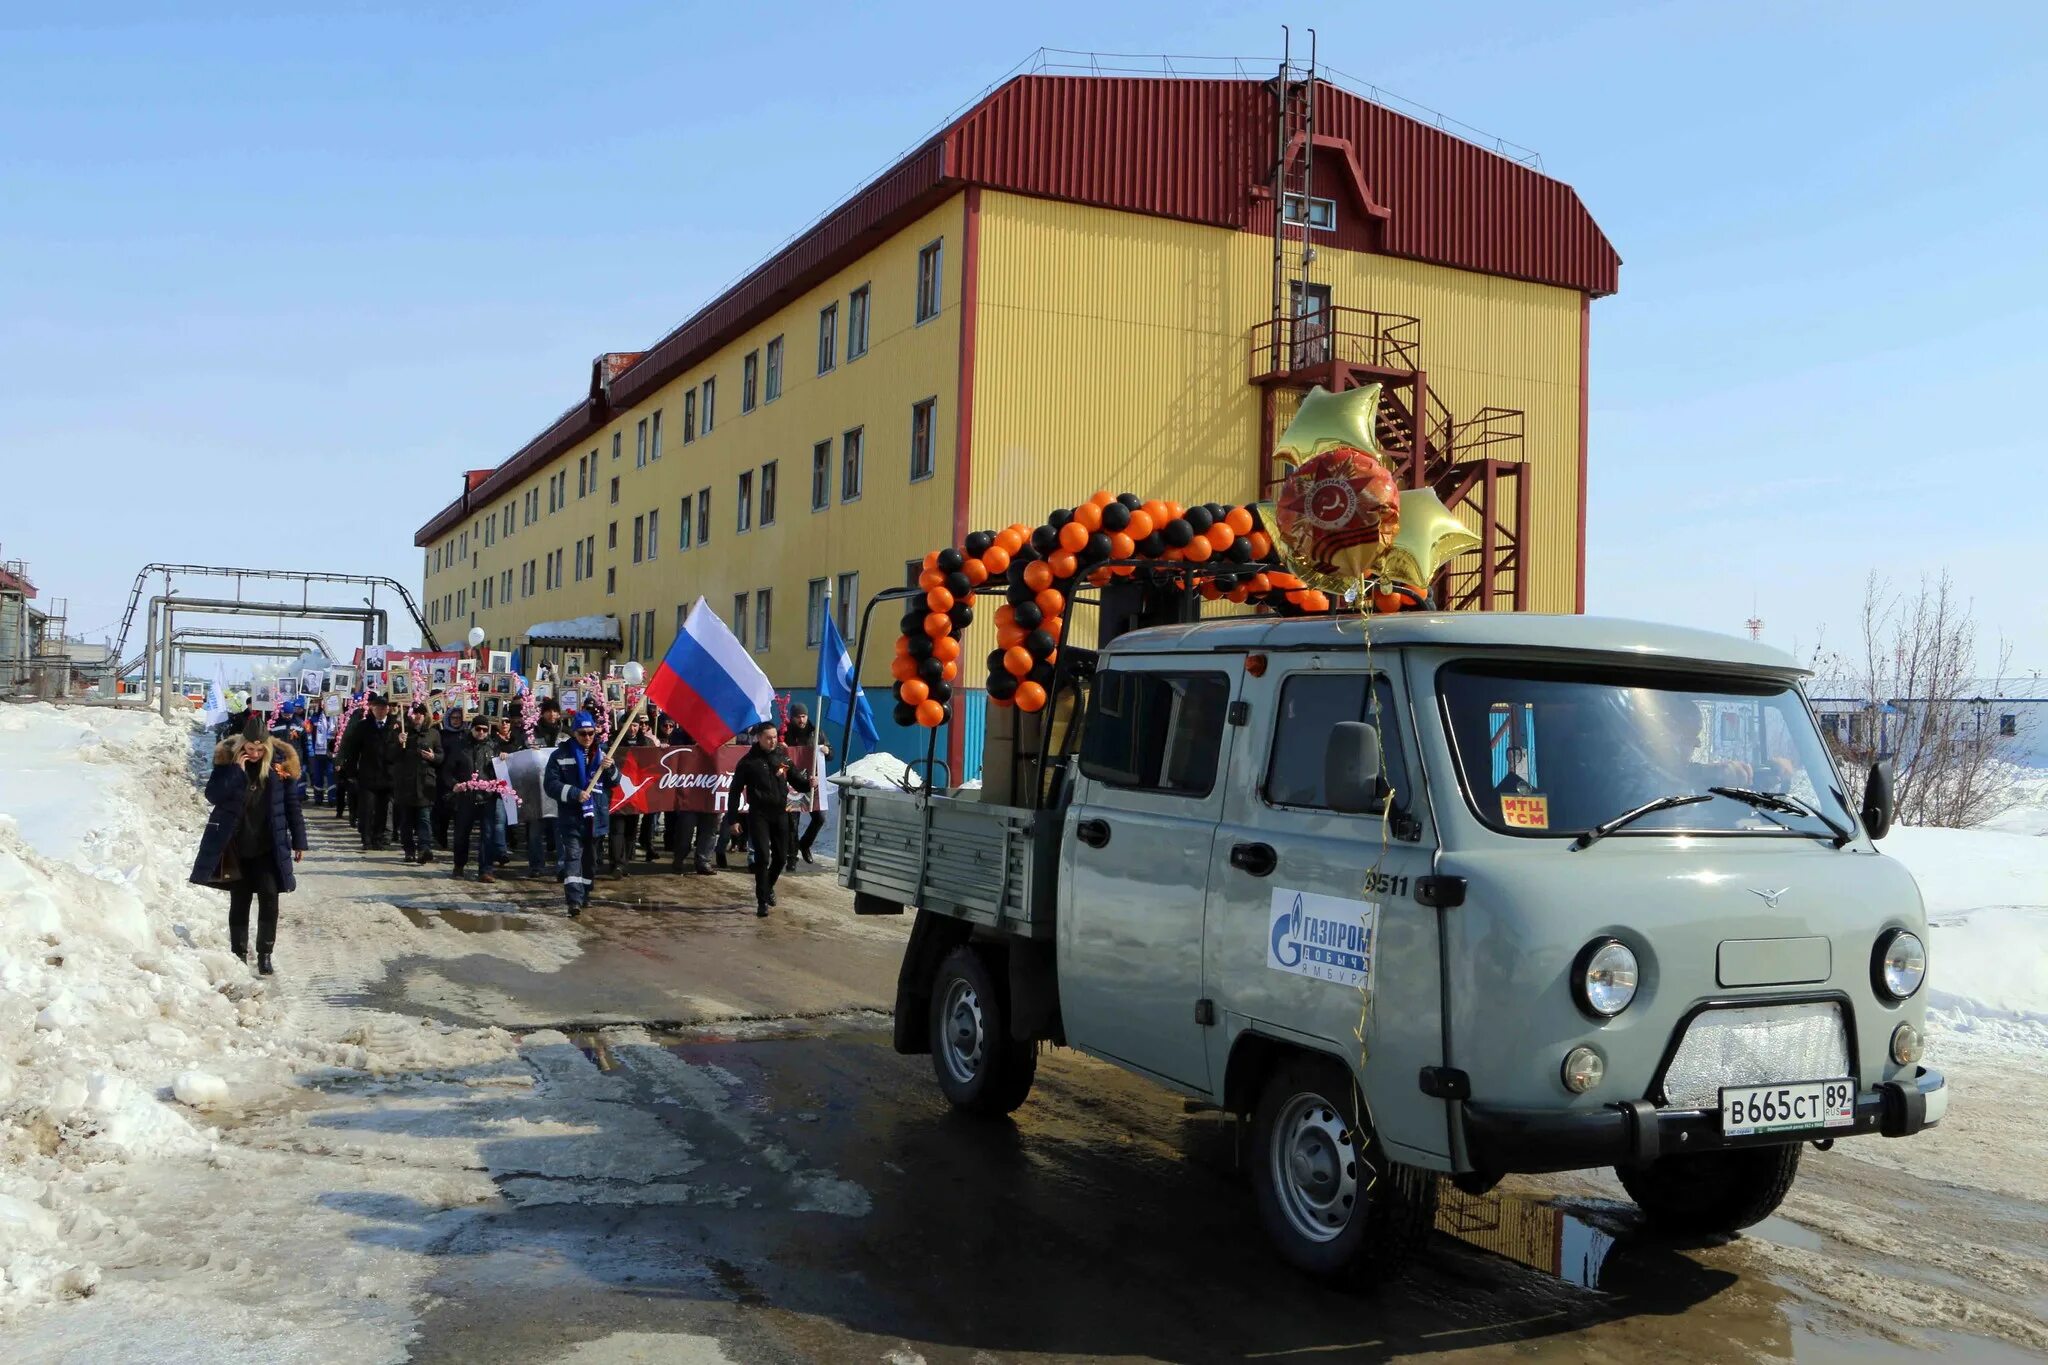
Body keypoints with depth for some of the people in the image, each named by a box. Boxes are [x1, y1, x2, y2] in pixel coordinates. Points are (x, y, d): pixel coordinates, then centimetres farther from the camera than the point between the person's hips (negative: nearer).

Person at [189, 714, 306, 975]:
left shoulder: (280, 761, -5)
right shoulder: (227, 759, -6)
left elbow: (292, 803, 1)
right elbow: (213, 795, -13)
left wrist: (298, 841, 3)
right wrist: (237, 771, -23)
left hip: (268, 846, 0)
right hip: (236, 846, 0)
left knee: (269, 898, -6)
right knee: (239, 901, 9)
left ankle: (265, 954, 4)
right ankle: (239, 954, 20)